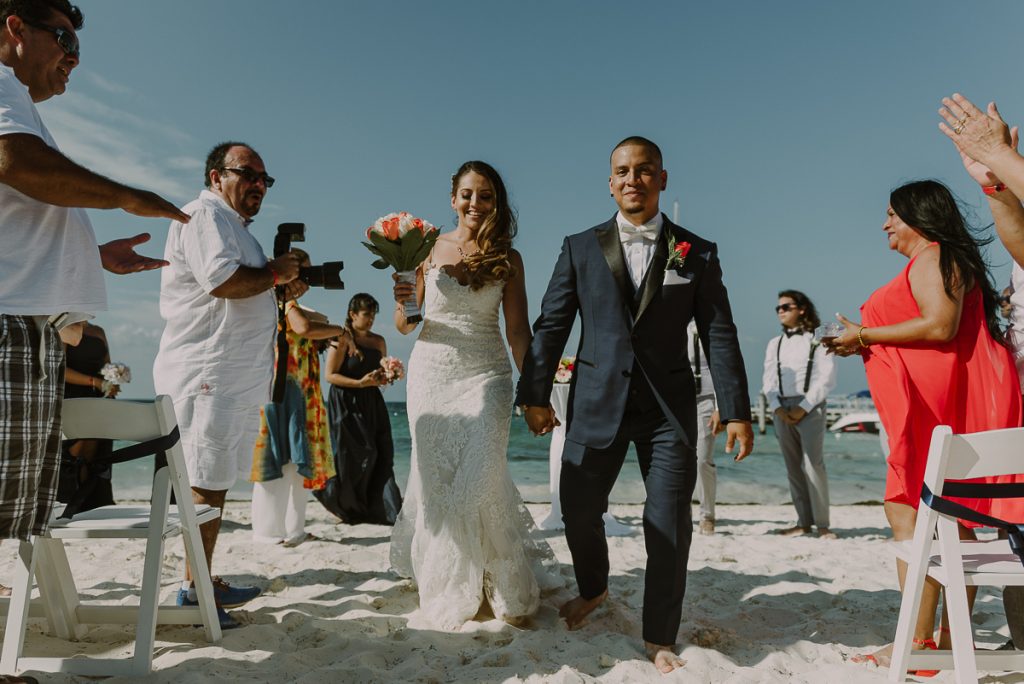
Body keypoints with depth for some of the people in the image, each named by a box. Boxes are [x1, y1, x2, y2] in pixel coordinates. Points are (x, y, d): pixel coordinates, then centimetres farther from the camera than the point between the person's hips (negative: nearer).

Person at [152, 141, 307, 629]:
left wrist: (281, 292, 14)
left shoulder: (234, 226, 26)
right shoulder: (204, 215, -7)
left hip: (237, 381, 10)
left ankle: (202, 584, 21)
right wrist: (276, 274, -8)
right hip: (207, 377, -10)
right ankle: (194, 592, 1)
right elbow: (223, 280, -24)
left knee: (214, 484, 13)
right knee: (206, 486, -7)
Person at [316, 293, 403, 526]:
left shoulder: (378, 341, 11)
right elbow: (330, 375, -11)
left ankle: (382, 509, 1)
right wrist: (360, 383, -19)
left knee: (380, 455, -3)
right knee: (353, 455, -4)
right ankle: (345, 507, 17)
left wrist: (385, 379, -4)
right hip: (346, 403, -5)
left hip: (372, 404, 6)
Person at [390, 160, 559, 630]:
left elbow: (518, 330, 2)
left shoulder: (508, 258, 1)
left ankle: (507, 589, 13)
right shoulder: (427, 248, 2)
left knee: (478, 480, -10)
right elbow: (405, 327, 6)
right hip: (431, 374, 2)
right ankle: (445, 586, 31)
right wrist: (402, 303, -16)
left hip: (486, 376, -1)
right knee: (436, 480, 8)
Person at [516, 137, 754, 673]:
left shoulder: (697, 254, 5)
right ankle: (592, 590, 39)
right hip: (597, 402, 1)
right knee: (578, 511, 7)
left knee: (669, 524, 1)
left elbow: (719, 335, 2)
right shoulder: (580, 248, 6)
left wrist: (736, 411, -4)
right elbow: (551, 325, 4)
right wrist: (533, 395, -1)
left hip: (669, 407, 0)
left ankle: (659, 639, 21)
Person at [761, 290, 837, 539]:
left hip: (809, 408, -5)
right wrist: (777, 407, -3)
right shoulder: (775, 344, 18)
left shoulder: (818, 339, 4)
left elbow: (826, 378, -4)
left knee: (813, 464, -11)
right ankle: (803, 521, 8)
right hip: (782, 409, 5)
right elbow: (768, 379, 12)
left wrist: (803, 408, -11)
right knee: (793, 467, 4)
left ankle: (822, 523, -6)